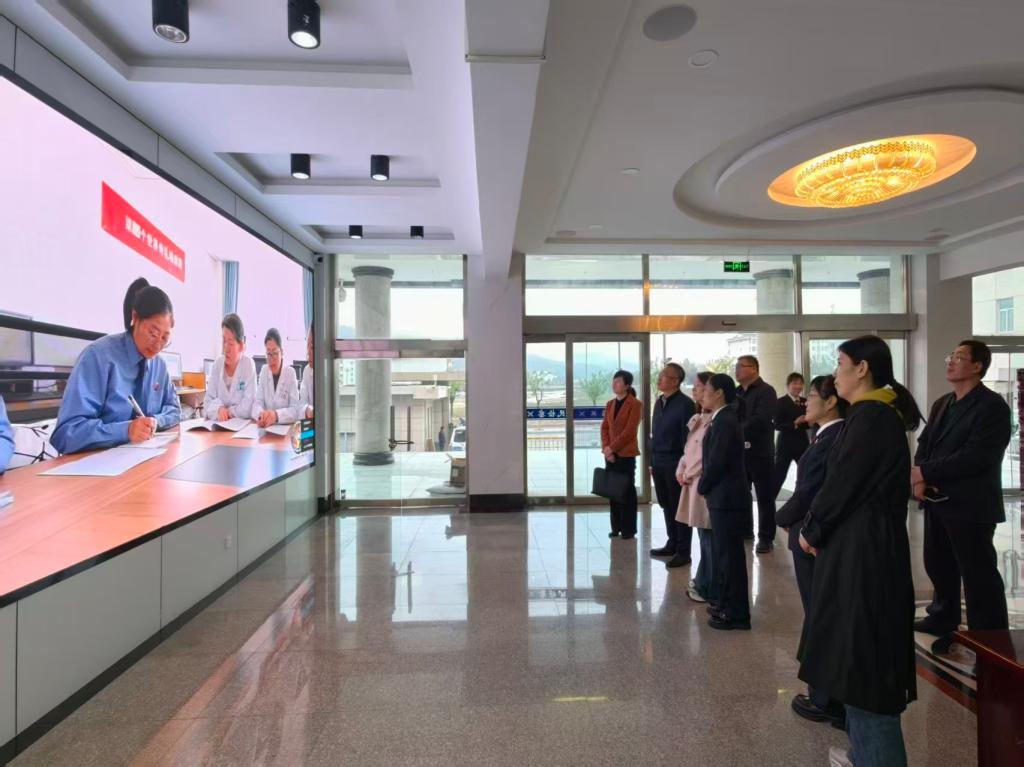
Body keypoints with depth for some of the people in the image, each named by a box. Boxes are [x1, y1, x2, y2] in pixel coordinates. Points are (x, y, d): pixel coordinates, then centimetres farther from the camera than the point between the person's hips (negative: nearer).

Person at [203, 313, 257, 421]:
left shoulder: (249, 365, -6)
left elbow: (249, 406, -10)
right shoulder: (217, 364, 5)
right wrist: (219, 410, -14)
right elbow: (208, 402, 3)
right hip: (218, 424, 3)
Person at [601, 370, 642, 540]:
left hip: (626, 454, -6)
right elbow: (604, 427, 9)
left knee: (627, 491, 3)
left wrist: (612, 448, -15)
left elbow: (630, 430, -14)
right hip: (610, 454, 6)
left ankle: (629, 529, 12)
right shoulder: (610, 404, 12)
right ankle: (616, 527, 20)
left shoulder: (635, 404, -8)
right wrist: (605, 447, -6)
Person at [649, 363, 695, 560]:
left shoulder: (685, 403, -11)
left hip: (675, 464, -7)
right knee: (666, 506, 14)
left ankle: (683, 551, 14)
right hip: (658, 463, 7)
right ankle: (672, 544, 27)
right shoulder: (659, 402, 11)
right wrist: (652, 462, 14)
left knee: (679, 508, 3)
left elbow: (688, 436, -13)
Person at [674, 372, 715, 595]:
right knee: (704, 535, 17)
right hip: (693, 482, 9)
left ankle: (708, 589, 12)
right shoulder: (697, 418, 16)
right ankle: (703, 582, 28)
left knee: (708, 536, 1)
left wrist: (689, 474, -8)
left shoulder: (715, 420, -16)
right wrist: (681, 471, 5)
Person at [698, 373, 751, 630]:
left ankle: (737, 614, 13)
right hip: (724, 496, 10)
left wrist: (702, 487, -7)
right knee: (723, 552, 18)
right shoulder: (722, 419, 10)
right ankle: (727, 603, 32)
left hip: (727, 498, -10)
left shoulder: (724, 421, -19)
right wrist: (705, 486, 8)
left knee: (730, 554, 1)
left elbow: (717, 462, -21)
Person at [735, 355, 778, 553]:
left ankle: (766, 537, 12)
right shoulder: (737, 393, 13)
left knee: (765, 496, 3)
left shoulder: (766, 391, -8)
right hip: (740, 451, 6)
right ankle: (745, 530, 28)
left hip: (759, 451, -6)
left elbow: (761, 419, -21)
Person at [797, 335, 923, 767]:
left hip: (860, 546, -10)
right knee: (863, 649, 19)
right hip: (866, 541, 10)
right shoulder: (880, 413, 11)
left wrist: (811, 529, -4)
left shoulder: (870, 415, -19)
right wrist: (819, 526, 8)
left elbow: (843, 483, -18)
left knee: (862, 651, 2)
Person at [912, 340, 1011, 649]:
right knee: (938, 566, 19)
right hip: (937, 501, 8)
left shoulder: (992, 406, -11)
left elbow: (975, 457, -21)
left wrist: (925, 472, -19)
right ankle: (943, 620, 37)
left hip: (970, 505, -8)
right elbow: (924, 443, 11)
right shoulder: (941, 404, 14)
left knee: (978, 575, 2)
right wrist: (919, 479, -7)